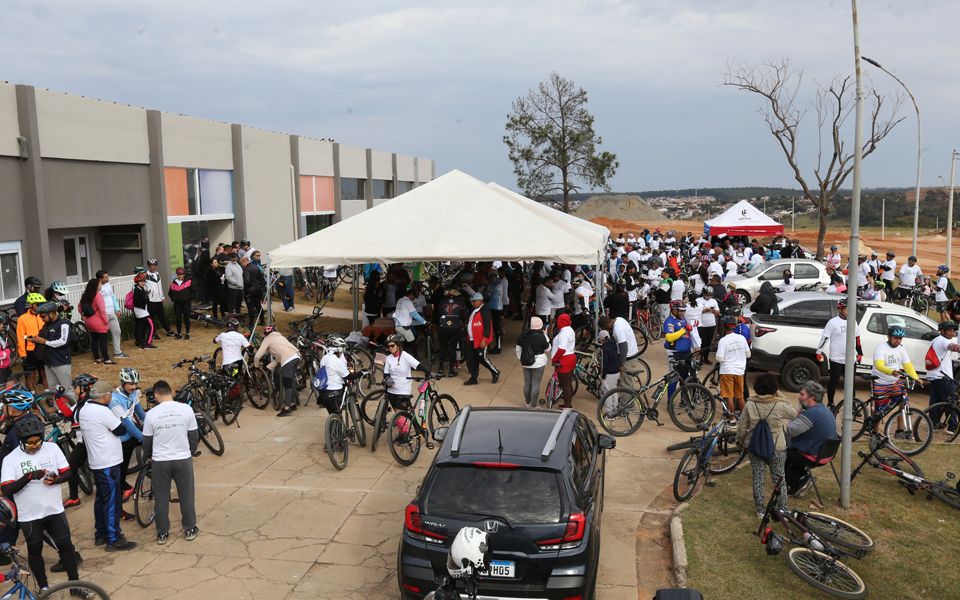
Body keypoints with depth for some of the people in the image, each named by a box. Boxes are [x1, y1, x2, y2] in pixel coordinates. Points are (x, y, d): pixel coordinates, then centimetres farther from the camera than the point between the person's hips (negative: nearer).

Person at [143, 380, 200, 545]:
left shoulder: (152, 414, -10)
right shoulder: (186, 409, -8)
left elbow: (147, 440, 1)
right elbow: (194, 435, 1)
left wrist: (147, 456, 20)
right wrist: (191, 452, 18)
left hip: (160, 461, 0)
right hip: (183, 459, 1)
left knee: (161, 498, 12)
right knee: (186, 495, 13)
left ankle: (162, 534, 21)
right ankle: (190, 530, 23)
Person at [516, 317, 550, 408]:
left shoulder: (523, 334, 0)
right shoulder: (541, 337, -17)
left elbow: (518, 349, 10)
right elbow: (547, 349, -3)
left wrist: (520, 359, 23)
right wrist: (545, 336, 2)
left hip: (525, 363, 5)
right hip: (538, 363, -5)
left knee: (527, 383, 16)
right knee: (535, 384, 1)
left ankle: (527, 403, 32)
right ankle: (533, 406, 6)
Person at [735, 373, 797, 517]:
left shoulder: (749, 405, -11)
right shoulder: (780, 405, -16)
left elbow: (742, 427, -4)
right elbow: (794, 413, 5)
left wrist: (740, 441, 14)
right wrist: (781, 396, 7)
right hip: (776, 449, -1)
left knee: (758, 478, 13)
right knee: (779, 478, 13)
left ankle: (760, 511, 21)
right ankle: (783, 510, 21)